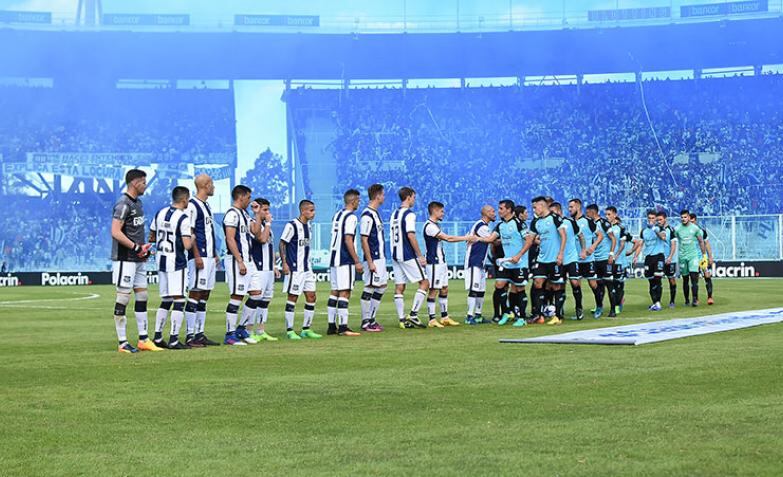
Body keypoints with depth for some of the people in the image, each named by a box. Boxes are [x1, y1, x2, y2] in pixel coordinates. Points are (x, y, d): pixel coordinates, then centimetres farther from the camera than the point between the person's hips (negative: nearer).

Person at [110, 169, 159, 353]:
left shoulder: (138, 203, 16)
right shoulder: (123, 204, -15)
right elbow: (116, 232, -22)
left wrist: (143, 247, 12)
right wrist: (136, 247, -19)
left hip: (138, 258, 10)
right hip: (125, 259, -10)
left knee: (142, 296, 11)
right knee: (123, 297, -5)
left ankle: (143, 340, 16)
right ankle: (122, 343, -1)